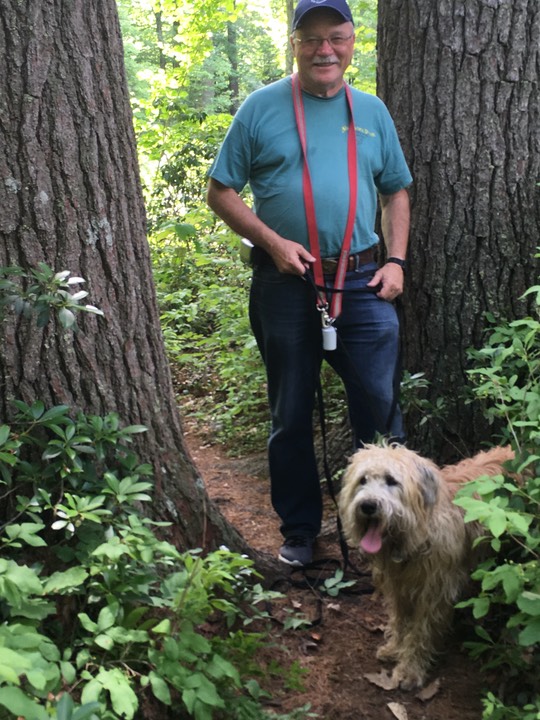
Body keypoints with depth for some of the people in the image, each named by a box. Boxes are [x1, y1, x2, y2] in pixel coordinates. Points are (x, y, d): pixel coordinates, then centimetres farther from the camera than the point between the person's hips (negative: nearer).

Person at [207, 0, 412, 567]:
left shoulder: (372, 111, 11)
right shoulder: (261, 108, 1)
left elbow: (396, 193, 17)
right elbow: (221, 192, 1)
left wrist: (395, 260, 3)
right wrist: (273, 242, -12)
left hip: (363, 283, 2)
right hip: (285, 284, -2)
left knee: (380, 407, 2)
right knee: (290, 416, 9)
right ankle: (299, 531, 25)